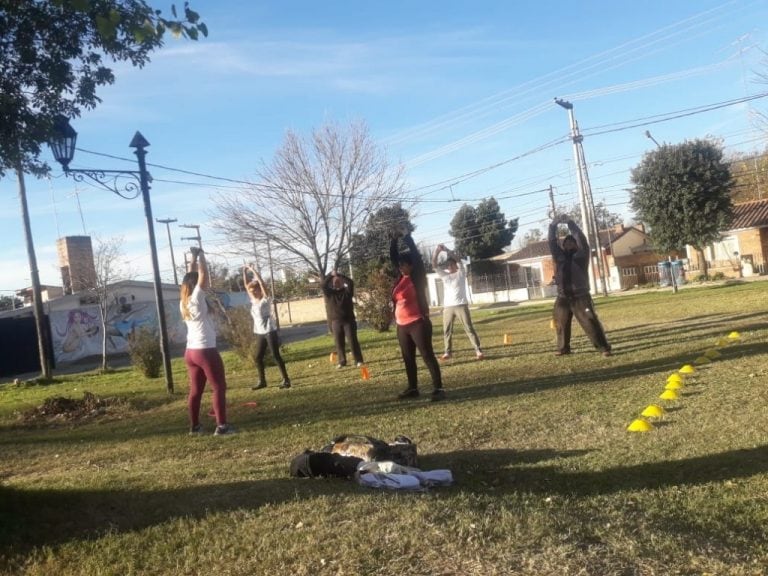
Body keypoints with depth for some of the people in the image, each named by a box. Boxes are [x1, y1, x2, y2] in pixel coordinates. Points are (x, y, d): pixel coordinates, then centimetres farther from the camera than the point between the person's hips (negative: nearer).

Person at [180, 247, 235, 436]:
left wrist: (194, 257, 19)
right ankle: (221, 426, -5)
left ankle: (194, 426, 17)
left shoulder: (184, 303, 8)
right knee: (219, 387, -2)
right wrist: (201, 255, 0)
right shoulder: (196, 299, -12)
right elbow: (203, 274, -12)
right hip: (206, 351, -8)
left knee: (196, 390, 12)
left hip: (190, 352, 8)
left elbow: (191, 277, 18)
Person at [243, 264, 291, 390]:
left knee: (276, 356, -6)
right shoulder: (253, 300, 9)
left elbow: (262, 283, -18)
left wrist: (253, 271, -15)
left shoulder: (266, 299, -7)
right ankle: (262, 381, 19)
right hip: (259, 332, 7)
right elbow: (246, 285, 11)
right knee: (258, 357, 8)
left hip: (270, 331, -7)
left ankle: (286, 379, 0)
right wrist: (244, 272, 5)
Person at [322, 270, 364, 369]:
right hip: (336, 321, 2)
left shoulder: (346, 291, 4)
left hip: (348, 320, -2)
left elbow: (350, 282, -13)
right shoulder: (330, 293, 7)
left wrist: (339, 275, -13)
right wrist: (331, 275, -14)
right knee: (339, 343, 5)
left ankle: (358, 360, 2)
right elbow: (324, 285, -8)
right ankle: (342, 361, 14)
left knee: (353, 341, -3)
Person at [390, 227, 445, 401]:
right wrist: (394, 239, 3)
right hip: (402, 325, 7)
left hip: (418, 323, -7)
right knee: (408, 358, 13)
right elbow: (393, 257, 13)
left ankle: (438, 388, -5)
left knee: (427, 356, -7)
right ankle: (412, 388, 24)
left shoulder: (417, 276, -6)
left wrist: (407, 236, -7)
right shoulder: (400, 277, 10)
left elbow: (415, 255, -12)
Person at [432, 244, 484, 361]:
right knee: (447, 330, 5)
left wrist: (446, 249, -17)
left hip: (461, 305, -4)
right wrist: (437, 250, -9)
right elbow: (434, 265, 5)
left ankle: (478, 350, -5)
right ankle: (448, 352, 15)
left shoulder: (461, 273, 4)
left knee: (469, 328, -5)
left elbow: (459, 260, -11)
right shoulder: (444, 275, 13)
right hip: (447, 307, 4)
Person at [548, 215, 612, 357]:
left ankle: (604, 348, -6)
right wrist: (553, 226, -2)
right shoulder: (559, 257, 13)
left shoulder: (581, 255, 5)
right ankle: (563, 348, 26)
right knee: (561, 324, 10)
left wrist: (570, 223, -8)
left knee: (590, 322, -10)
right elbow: (552, 242, 7)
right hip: (563, 298, 4)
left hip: (581, 297, -4)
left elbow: (582, 240, -6)